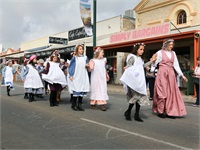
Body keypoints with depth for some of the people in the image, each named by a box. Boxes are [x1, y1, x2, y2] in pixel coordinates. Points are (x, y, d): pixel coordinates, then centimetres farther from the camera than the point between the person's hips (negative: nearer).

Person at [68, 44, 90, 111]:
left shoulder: (85, 57, 12)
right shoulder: (74, 57, 3)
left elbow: (87, 65, 20)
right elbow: (70, 66, 3)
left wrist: (87, 66, -4)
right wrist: (71, 75, -5)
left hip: (83, 76, 3)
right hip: (76, 76, -3)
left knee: (82, 89, 1)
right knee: (76, 90, -6)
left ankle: (79, 105, 11)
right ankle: (74, 105, 7)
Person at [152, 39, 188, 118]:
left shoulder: (173, 53, 13)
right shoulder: (160, 52, -1)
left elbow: (176, 65, 13)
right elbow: (154, 63, -5)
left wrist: (181, 75, 9)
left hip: (171, 74, 5)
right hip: (162, 73, -5)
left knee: (171, 93, 2)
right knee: (162, 92, -4)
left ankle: (170, 112, 9)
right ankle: (160, 111, 7)